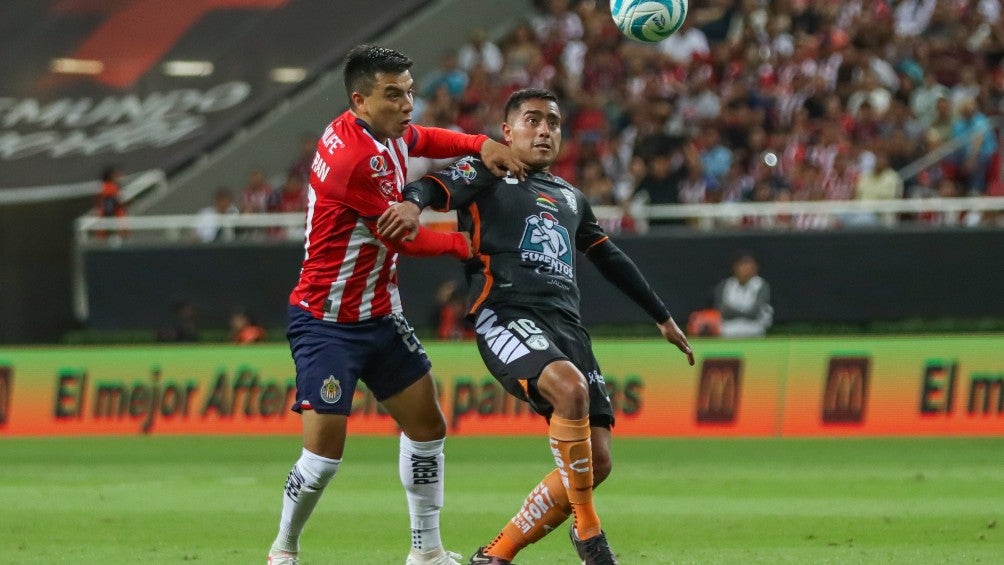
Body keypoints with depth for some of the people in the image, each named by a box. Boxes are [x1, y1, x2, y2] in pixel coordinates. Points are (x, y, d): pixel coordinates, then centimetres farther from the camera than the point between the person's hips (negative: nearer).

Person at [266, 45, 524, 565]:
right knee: (325, 449, -13)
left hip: (379, 315, 9)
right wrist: (464, 244, -2)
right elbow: (405, 239, -18)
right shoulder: (352, 156, -27)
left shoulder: (388, 132, 0)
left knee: (427, 428, 11)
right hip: (327, 321, -9)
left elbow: (426, 140, 24)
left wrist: (482, 144, 4)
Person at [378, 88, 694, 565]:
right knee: (570, 387, -36)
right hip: (506, 317, -7)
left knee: (596, 462, -5)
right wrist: (413, 202, -33)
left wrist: (662, 316, 43)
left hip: (567, 327, 7)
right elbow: (437, 185, -9)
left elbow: (611, 260, 39)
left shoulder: (570, 197, 29)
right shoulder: (487, 174, 9)